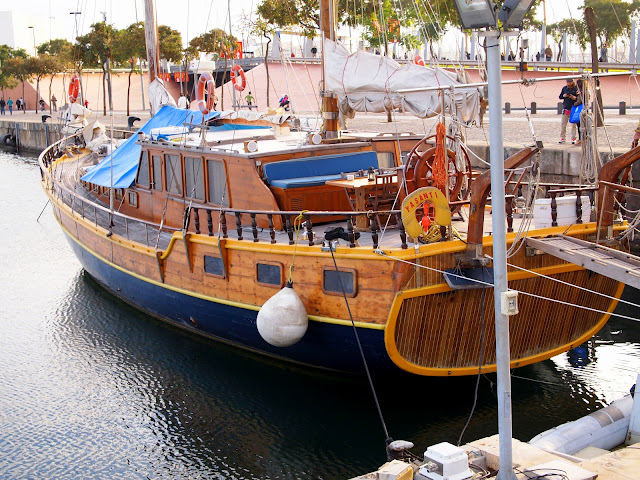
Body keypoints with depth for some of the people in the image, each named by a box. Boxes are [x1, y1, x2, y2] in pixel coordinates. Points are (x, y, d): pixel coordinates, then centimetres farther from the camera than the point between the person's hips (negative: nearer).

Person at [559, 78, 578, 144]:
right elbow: (560, 97, 15)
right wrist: (564, 96, -5)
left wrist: (575, 98, -19)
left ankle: (573, 138, 7)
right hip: (565, 108, 3)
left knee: (573, 124, 0)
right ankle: (563, 138, 12)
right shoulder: (564, 88, 9)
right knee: (563, 124, 3)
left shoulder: (576, 88, -2)